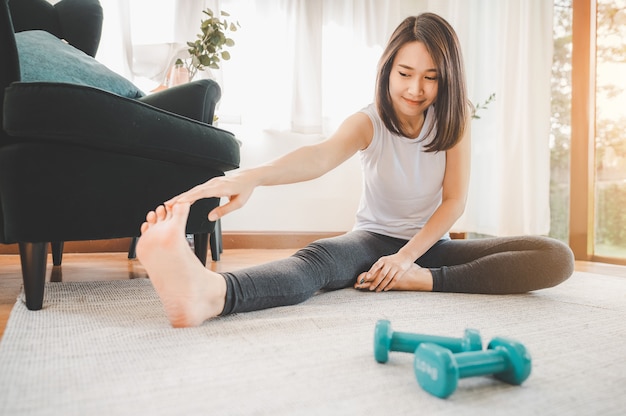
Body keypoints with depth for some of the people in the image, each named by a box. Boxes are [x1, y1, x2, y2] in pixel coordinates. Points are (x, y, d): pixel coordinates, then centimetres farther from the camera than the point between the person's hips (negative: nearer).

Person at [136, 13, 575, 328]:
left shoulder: (453, 118, -6)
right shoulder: (369, 121, -12)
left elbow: (454, 200, -10)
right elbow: (321, 155, -35)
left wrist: (407, 258, -26)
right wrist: (251, 176, -57)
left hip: (431, 244, 3)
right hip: (374, 238, -3)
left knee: (557, 258, -18)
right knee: (319, 257, -39)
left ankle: (422, 281, -31)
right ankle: (209, 293, -68)